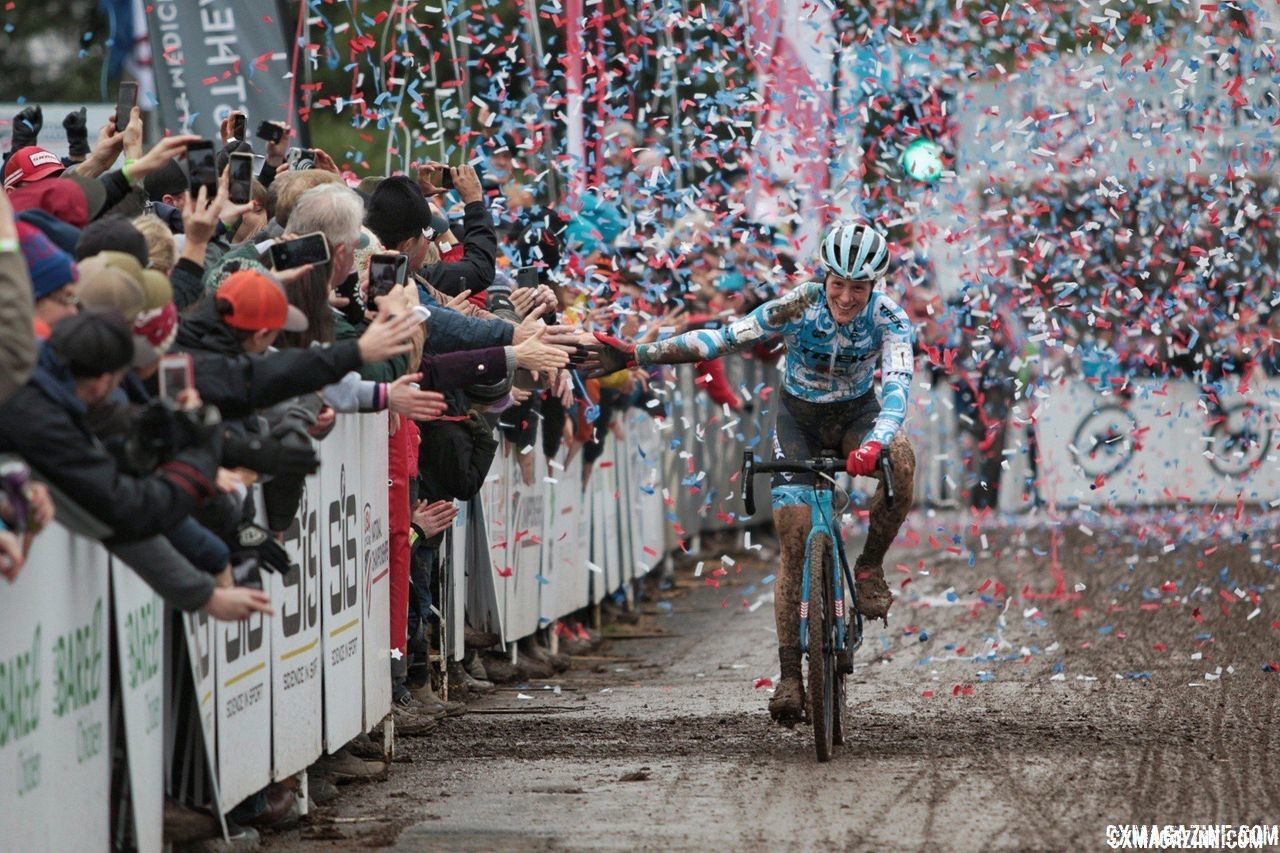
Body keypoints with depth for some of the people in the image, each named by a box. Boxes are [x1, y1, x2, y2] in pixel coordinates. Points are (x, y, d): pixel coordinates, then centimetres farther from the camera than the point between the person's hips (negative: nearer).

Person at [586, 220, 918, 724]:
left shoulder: (889, 319, -23)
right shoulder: (797, 307, -24)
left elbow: (897, 386, -37)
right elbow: (721, 339, -25)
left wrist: (874, 443, -57)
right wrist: (635, 356, -33)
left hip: (857, 415, 0)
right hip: (799, 418, 0)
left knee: (901, 460, -34)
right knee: (794, 540, -13)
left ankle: (870, 569, -13)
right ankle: (790, 672, -11)